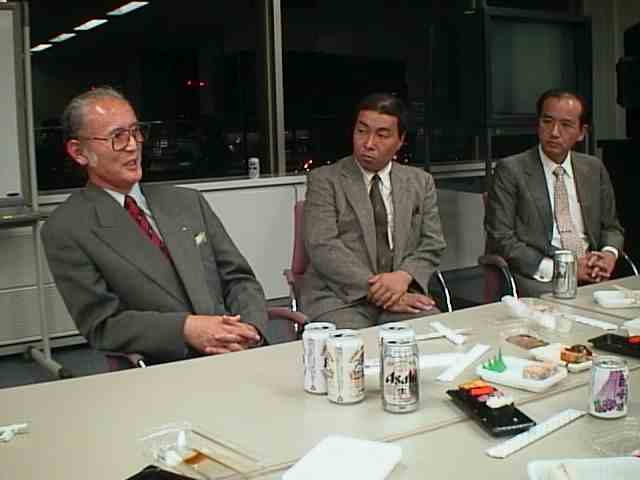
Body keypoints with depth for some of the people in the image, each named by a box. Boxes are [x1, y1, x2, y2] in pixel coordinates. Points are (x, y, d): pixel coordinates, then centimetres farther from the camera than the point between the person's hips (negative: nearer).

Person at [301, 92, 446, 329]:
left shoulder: (420, 182, 16)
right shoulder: (324, 180, 3)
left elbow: (432, 245, 11)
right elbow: (323, 248, -8)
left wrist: (404, 276, -11)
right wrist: (377, 290, -17)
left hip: (403, 292, 3)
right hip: (339, 298, -3)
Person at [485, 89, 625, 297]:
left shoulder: (594, 169, 15)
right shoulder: (511, 170, -1)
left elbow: (611, 227, 22)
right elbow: (501, 240, -6)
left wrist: (609, 254, -2)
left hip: (592, 277, 5)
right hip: (537, 280, -5)